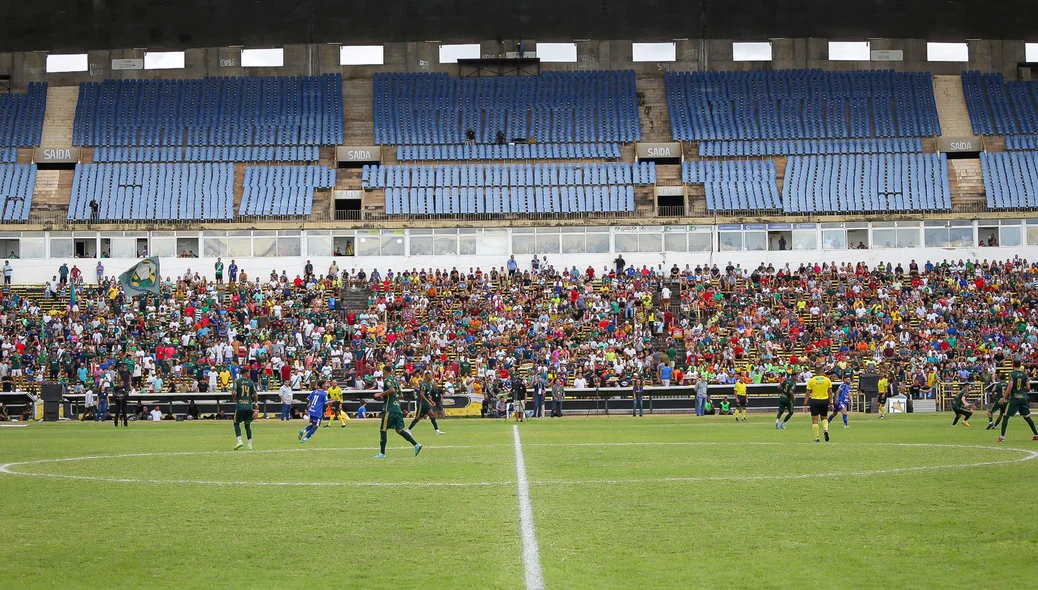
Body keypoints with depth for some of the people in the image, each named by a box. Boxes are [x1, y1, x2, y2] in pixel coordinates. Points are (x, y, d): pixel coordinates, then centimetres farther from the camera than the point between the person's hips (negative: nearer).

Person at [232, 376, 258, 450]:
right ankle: (250, 445, 10)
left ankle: (239, 441, -9)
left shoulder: (237, 381, -3)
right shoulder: (251, 382, 4)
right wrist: (255, 408, 9)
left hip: (240, 406, -3)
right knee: (247, 425, 13)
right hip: (249, 407, 3)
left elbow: (234, 393, -13)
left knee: (236, 423, 9)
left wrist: (235, 398, 10)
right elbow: (255, 396, 2)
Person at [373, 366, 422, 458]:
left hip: (389, 408, -8)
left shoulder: (387, 379, -8)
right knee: (399, 430, 11)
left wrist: (381, 394, -17)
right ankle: (416, 444, 1)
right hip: (397, 408, 8)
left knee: (383, 430, 0)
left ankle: (382, 453, 1)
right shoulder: (395, 380, 19)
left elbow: (392, 389, -27)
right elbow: (399, 395, 25)